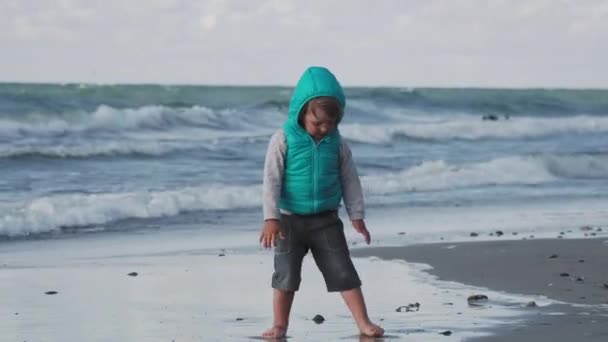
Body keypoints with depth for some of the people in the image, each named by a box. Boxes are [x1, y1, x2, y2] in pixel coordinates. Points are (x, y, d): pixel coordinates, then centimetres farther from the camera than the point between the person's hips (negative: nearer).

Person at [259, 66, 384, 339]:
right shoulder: (283, 140, -11)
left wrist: (357, 216, 3)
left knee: (344, 272, 0)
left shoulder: (337, 143, -1)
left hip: (326, 220, 2)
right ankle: (280, 325, 14)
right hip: (290, 219, -2)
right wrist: (271, 218, -19)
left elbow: (350, 180, 6)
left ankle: (363, 323, 4)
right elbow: (271, 180, -13)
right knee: (286, 274, 3)